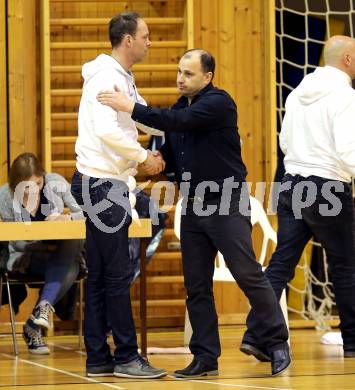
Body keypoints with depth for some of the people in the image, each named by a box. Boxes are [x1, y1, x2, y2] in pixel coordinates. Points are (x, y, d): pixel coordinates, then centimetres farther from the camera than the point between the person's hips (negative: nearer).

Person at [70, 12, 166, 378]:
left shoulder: (122, 79, 16)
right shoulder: (107, 77, -14)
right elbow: (107, 131, -25)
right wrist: (144, 157, -15)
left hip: (107, 185, 10)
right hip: (102, 183, -10)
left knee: (99, 275, 10)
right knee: (118, 273, -6)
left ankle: (98, 358, 12)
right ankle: (127, 357, -2)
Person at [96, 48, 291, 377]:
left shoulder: (218, 102, -11)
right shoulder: (178, 109, 13)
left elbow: (182, 121, -25)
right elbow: (171, 155, 21)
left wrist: (131, 108, -26)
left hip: (227, 204, -7)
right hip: (193, 206, 7)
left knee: (249, 275, -6)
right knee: (196, 286, 6)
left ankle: (278, 343, 4)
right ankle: (205, 357, 11)